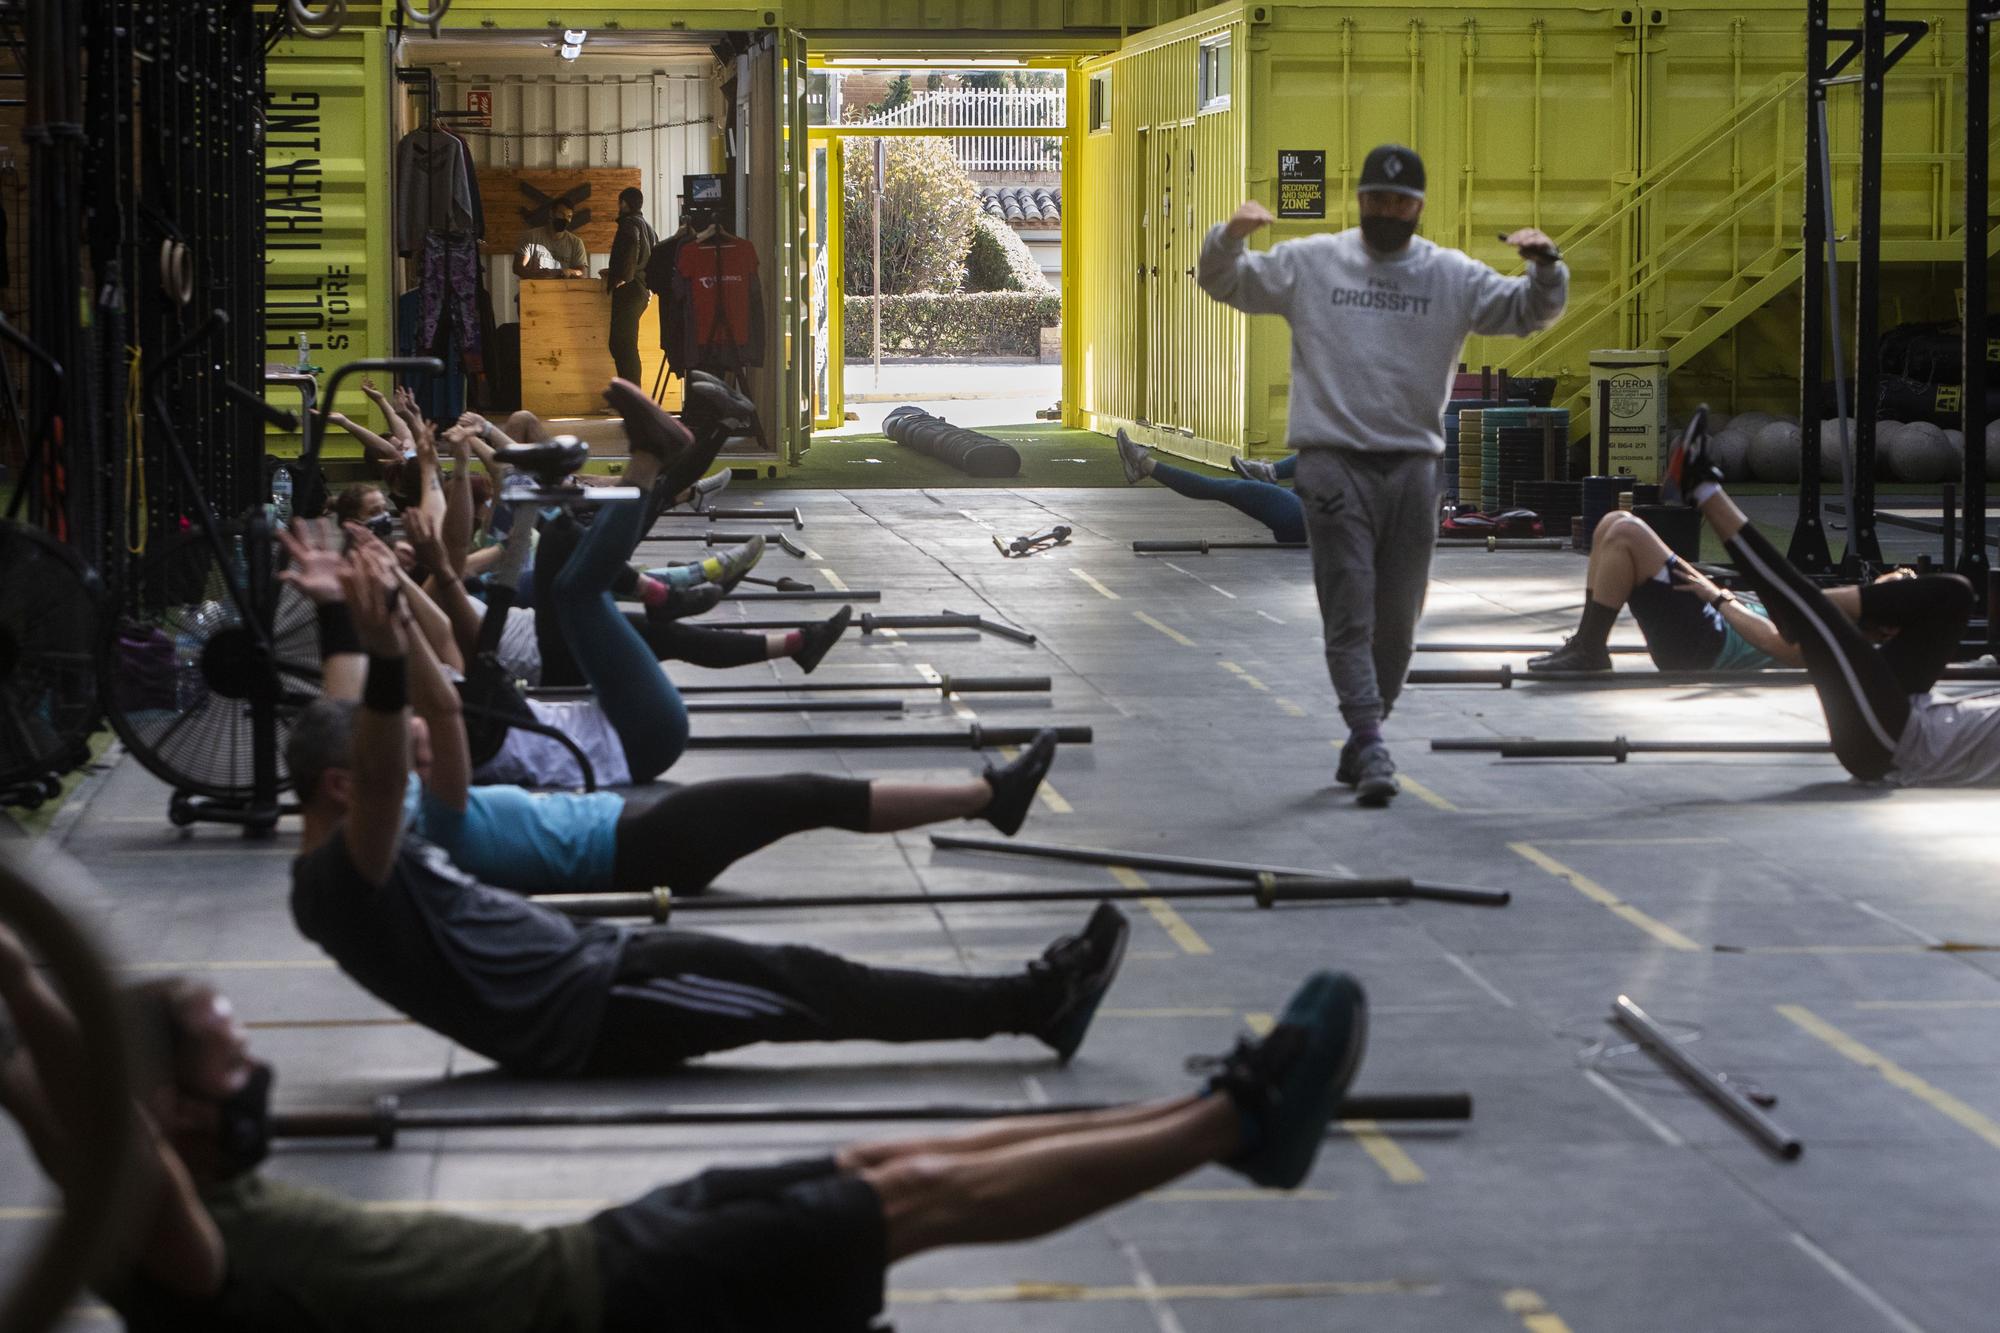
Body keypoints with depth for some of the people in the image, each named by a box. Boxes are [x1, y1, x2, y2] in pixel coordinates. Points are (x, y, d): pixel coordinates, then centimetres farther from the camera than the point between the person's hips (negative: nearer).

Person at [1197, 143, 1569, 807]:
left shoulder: (1453, 276, 9)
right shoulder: (1309, 262, 7)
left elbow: (1529, 310, 8)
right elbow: (1223, 282, 11)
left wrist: (1545, 266, -13)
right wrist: (1229, 236, -11)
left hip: (1412, 465, 2)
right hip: (1332, 462, -2)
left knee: (1398, 621, 7)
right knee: (1350, 613, -10)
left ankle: (1361, 742, 22)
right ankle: (1372, 746, -14)